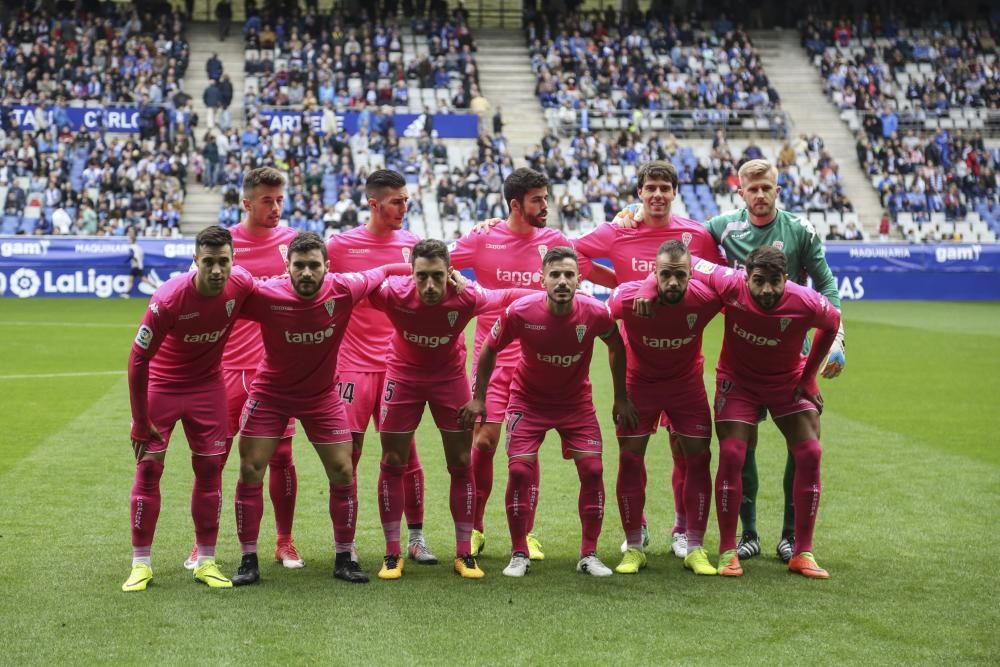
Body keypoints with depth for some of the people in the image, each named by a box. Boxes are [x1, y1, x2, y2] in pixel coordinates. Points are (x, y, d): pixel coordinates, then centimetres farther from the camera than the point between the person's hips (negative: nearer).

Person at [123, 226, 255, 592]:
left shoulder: (242, 285, -20)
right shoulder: (168, 299, -29)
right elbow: (138, 360, -21)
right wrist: (141, 421, -17)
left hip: (207, 386, 3)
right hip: (161, 385, -3)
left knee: (210, 467, 3)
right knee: (148, 469, -4)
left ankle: (206, 561, 14)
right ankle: (141, 564, 6)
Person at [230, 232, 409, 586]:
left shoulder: (343, 290, -22)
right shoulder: (266, 295, -26)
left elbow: (384, 271, -4)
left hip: (321, 394, 1)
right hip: (270, 392, -1)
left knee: (343, 472, 1)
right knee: (250, 470, -3)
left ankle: (344, 557, 18)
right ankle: (249, 560, 11)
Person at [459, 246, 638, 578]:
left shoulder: (596, 313, -22)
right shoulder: (520, 312, -25)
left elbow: (616, 347, 0)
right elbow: (489, 349, -7)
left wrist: (621, 398, 3)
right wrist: (478, 398, -3)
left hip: (576, 400, 1)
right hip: (528, 400, -1)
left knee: (592, 469, -7)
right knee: (519, 470, -10)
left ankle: (589, 555, 8)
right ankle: (519, 555, 7)